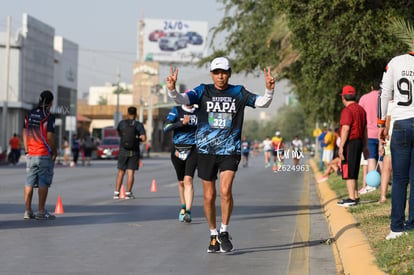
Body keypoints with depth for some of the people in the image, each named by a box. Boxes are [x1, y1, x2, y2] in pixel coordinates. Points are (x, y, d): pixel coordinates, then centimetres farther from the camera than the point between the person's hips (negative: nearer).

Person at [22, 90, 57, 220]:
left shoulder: (29, 114, 7)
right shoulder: (48, 117, -12)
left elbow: (25, 133, 10)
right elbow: (50, 137, -15)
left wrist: (27, 151, 16)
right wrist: (54, 152, -2)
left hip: (31, 155, 6)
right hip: (45, 155, -6)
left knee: (29, 183, 8)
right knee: (43, 183, -2)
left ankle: (28, 211, 8)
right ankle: (41, 211, -3)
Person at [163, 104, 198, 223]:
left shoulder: (199, 112, 7)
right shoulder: (176, 110, -1)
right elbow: (166, 127, -14)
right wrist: (182, 123, -26)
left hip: (192, 151, -1)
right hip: (177, 150, 1)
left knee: (188, 180, -17)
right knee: (181, 182, 12)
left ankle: (188, 212, -23)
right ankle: (183, 207, 33)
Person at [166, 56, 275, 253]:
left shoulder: (238, 92, 2)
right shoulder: (203, 91, 1)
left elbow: (262, 103, -4)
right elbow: (182, 99, -12)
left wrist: (269, 90, -24)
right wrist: (172, 90, -33)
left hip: (230, 150, -1)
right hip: (206, 150, 1)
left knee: (225, 191, -17)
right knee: (209, 196, 6)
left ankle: (224, 232, 2)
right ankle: (213, 235, 24)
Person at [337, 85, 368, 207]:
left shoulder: (347, 110, -13)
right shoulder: (361, 109, 14)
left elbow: (345, 129, -20)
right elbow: (365, 129, 19)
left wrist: (341, 146, -20)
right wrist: (365, 146, 24)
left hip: (350, 143, -9)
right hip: (359, 142, 9)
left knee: (348, 173, -7)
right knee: (353, 172, 16)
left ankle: (352, 199, -9)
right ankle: (355, 197, 19)